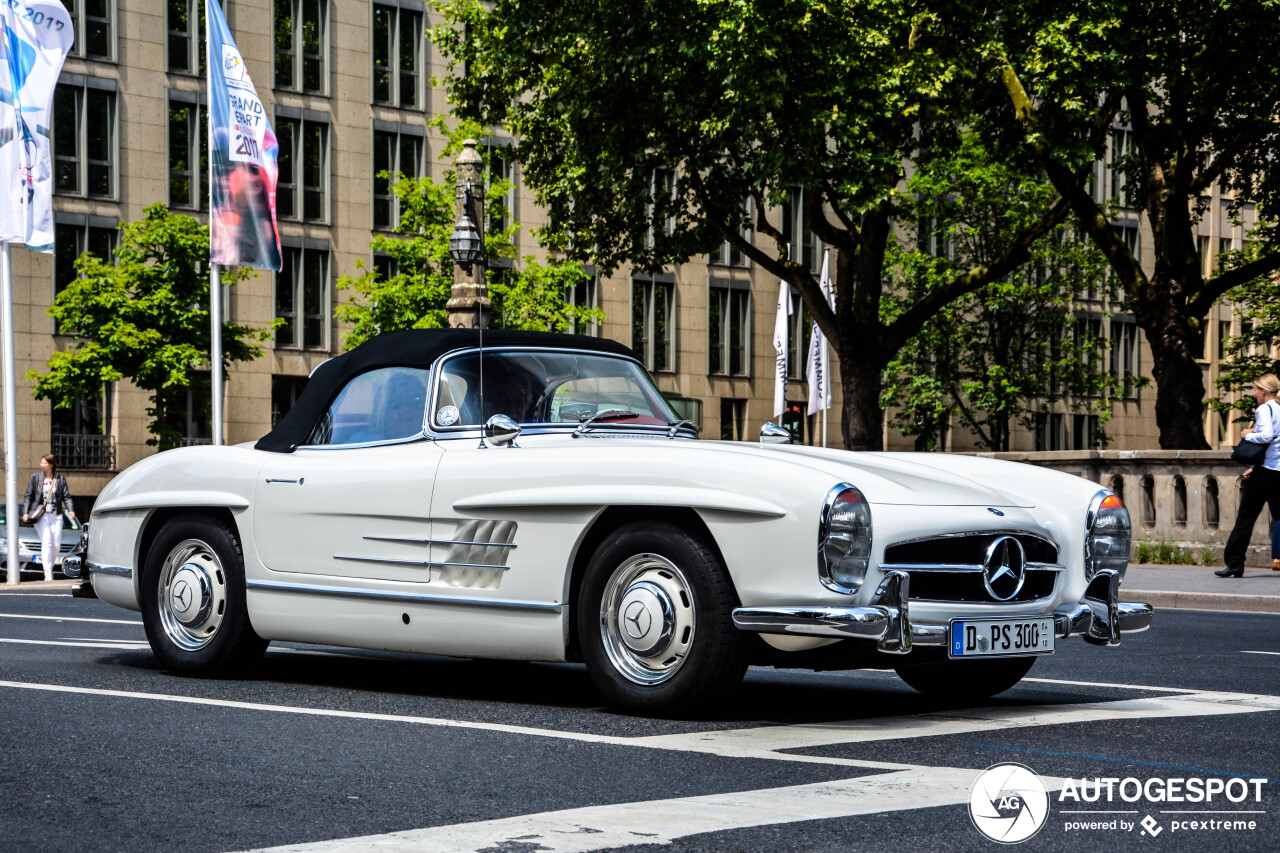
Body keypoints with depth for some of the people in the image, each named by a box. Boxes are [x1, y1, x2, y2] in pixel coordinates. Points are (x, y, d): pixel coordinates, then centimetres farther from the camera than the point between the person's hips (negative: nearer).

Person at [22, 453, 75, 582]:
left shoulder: (60, 479, 9)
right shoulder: (35, 478, 7)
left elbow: (66, 496, 5)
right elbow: (28, 496, 7)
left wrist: (71, 510, -12)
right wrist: (25, 512, -4)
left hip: (56, 515, 2)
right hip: (41, 514, -2)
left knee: (56, 545, 2)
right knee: (47, 542, -15)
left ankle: (49, 565, 26)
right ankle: (48, 573, -16)